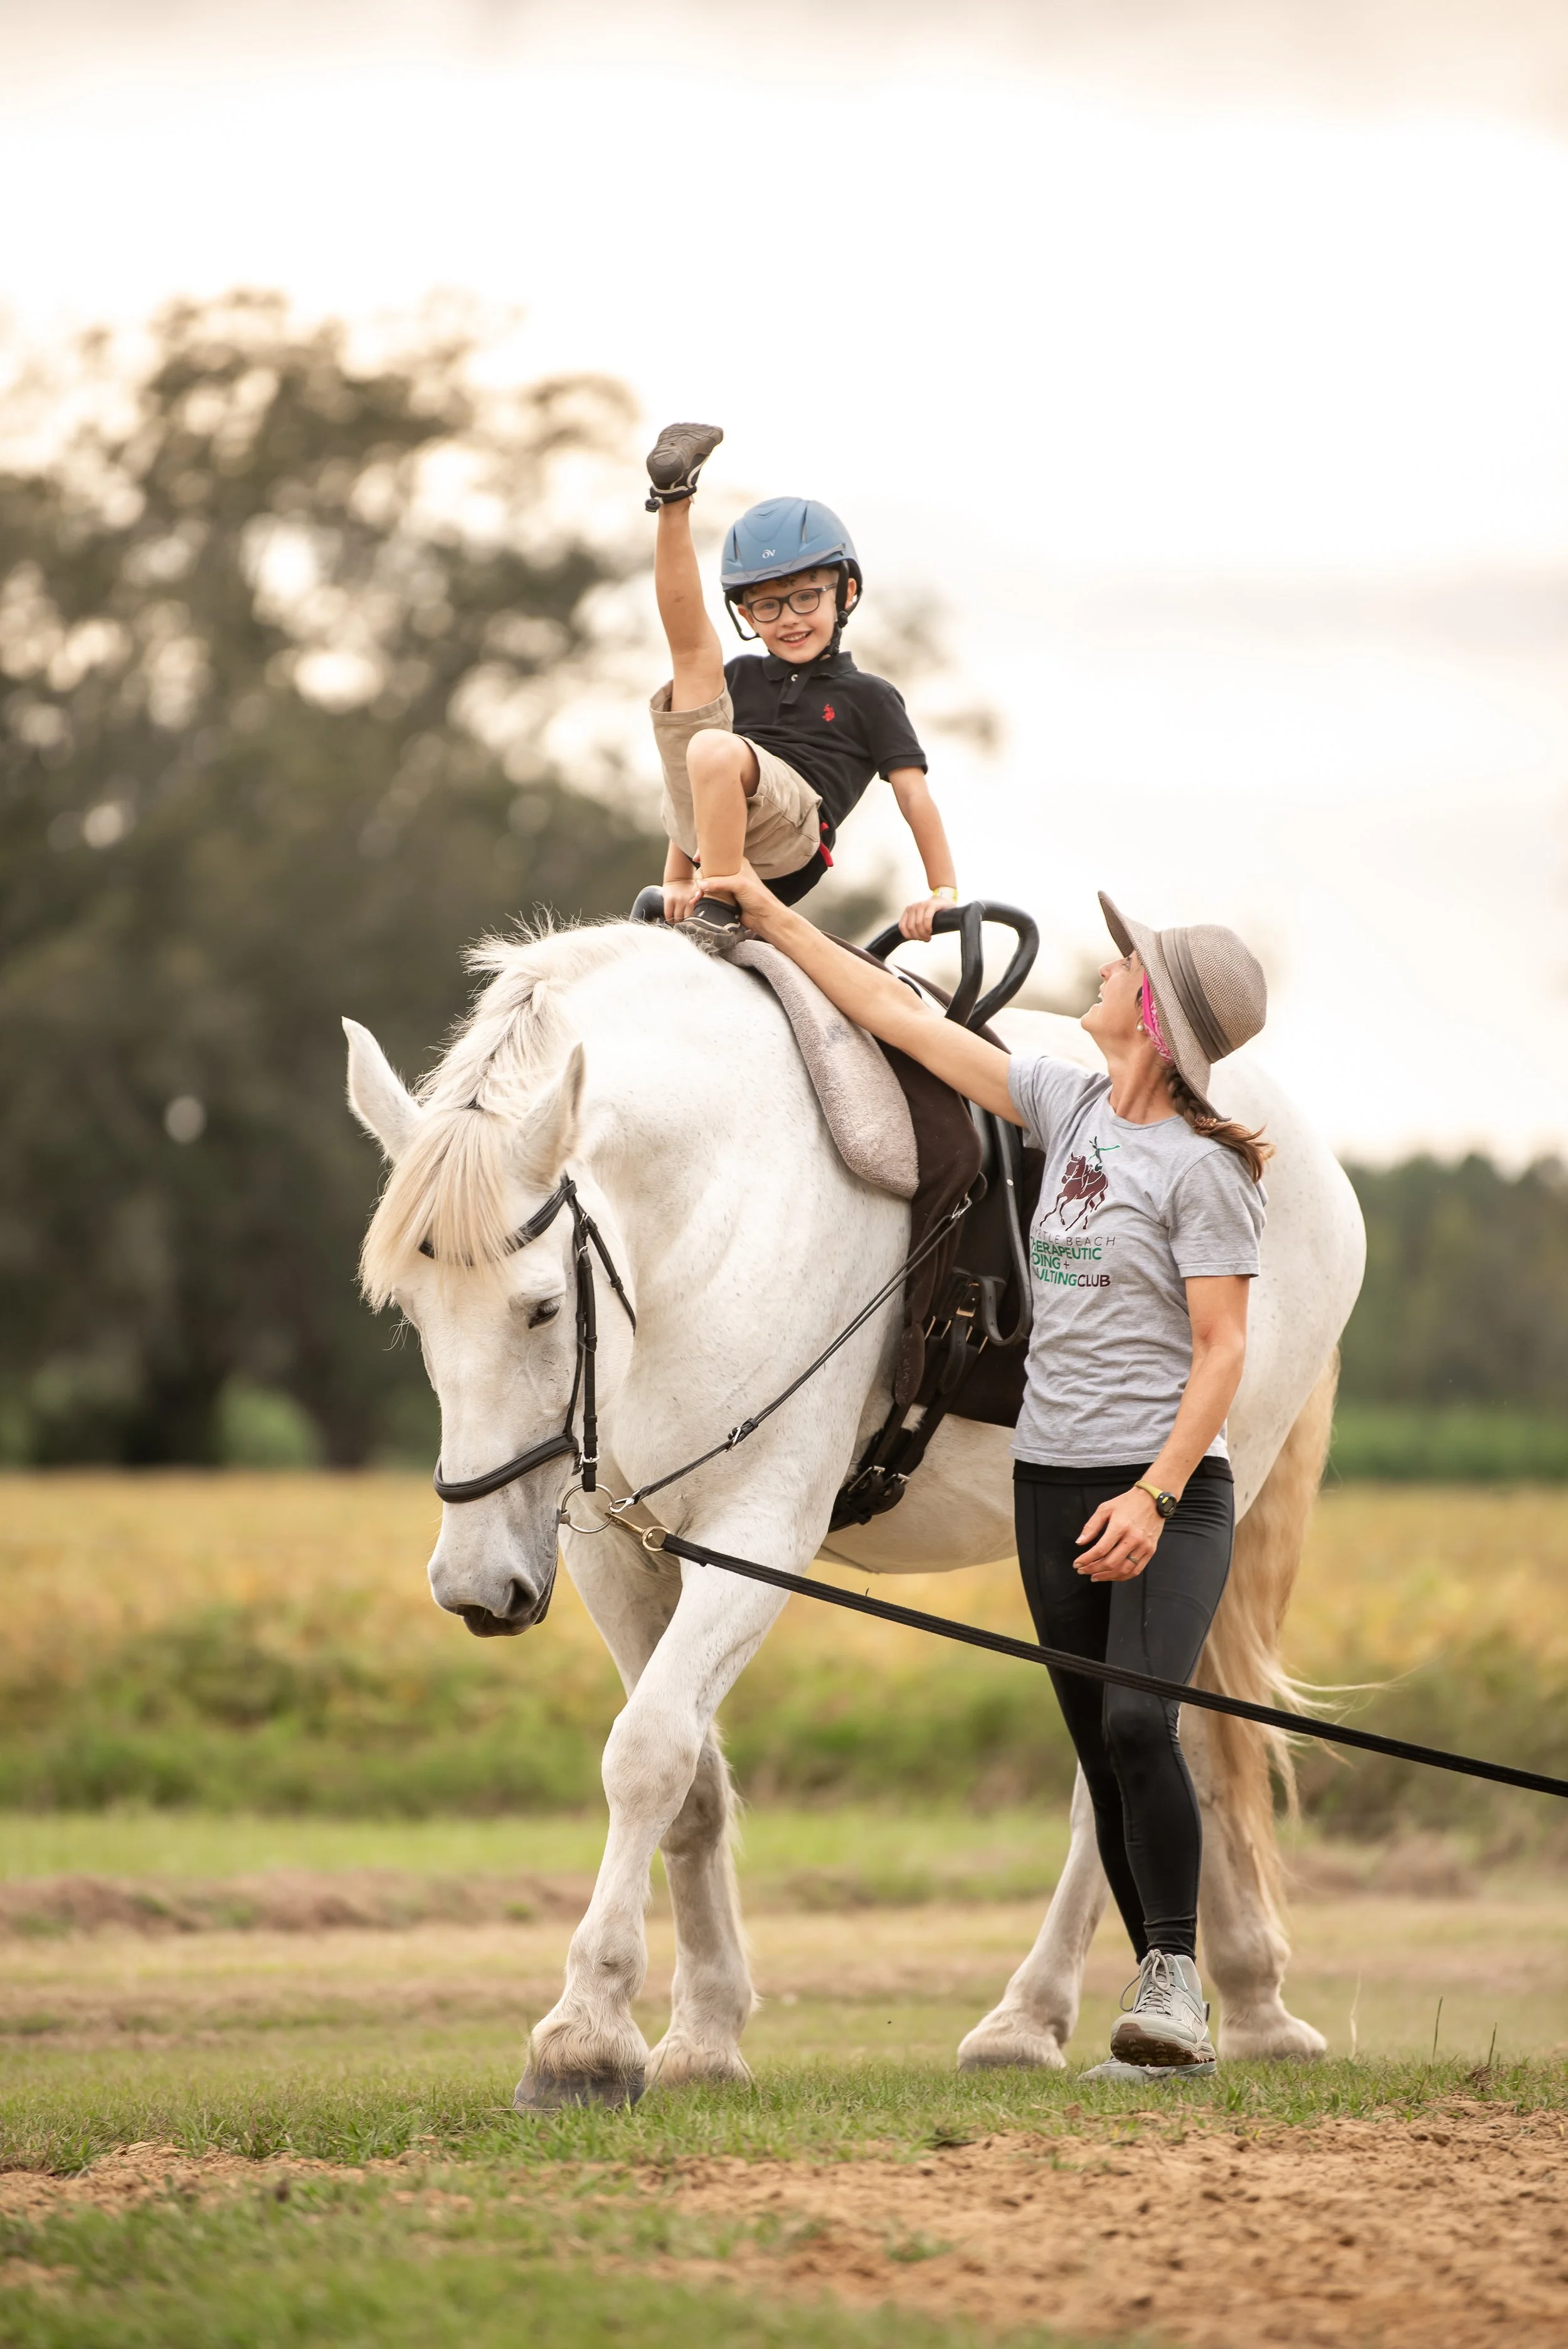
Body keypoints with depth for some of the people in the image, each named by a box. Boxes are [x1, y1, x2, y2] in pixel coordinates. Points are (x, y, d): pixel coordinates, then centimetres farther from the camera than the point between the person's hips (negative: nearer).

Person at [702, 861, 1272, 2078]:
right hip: (1053, 1478, 7)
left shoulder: (1202, 1168, -10)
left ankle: (1175, 1980, -15)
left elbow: (1222, 1350, -13)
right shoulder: (1071, 1105, 9)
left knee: (1136, 1719, -23)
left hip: (1166, 1489, -7)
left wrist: (1154, 1497, -22)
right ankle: (1165, 2009, 8)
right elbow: (901, 1017, 15)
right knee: (1103, 1750, 5)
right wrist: (773, 920, 17)